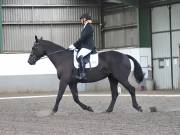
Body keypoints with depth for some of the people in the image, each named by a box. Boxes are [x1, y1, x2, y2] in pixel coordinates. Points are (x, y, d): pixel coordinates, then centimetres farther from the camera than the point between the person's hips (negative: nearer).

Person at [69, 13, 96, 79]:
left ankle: (82, 73, -39)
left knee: (80, 56, -34)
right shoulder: (86, 26, 20)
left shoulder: (88, 26, -10)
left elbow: (83, 38, -17)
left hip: (88, 47, -11)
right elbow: (82, 38, 21)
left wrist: (74, 45, -16)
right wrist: (75, 45, 12)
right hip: (84, 46, 11)